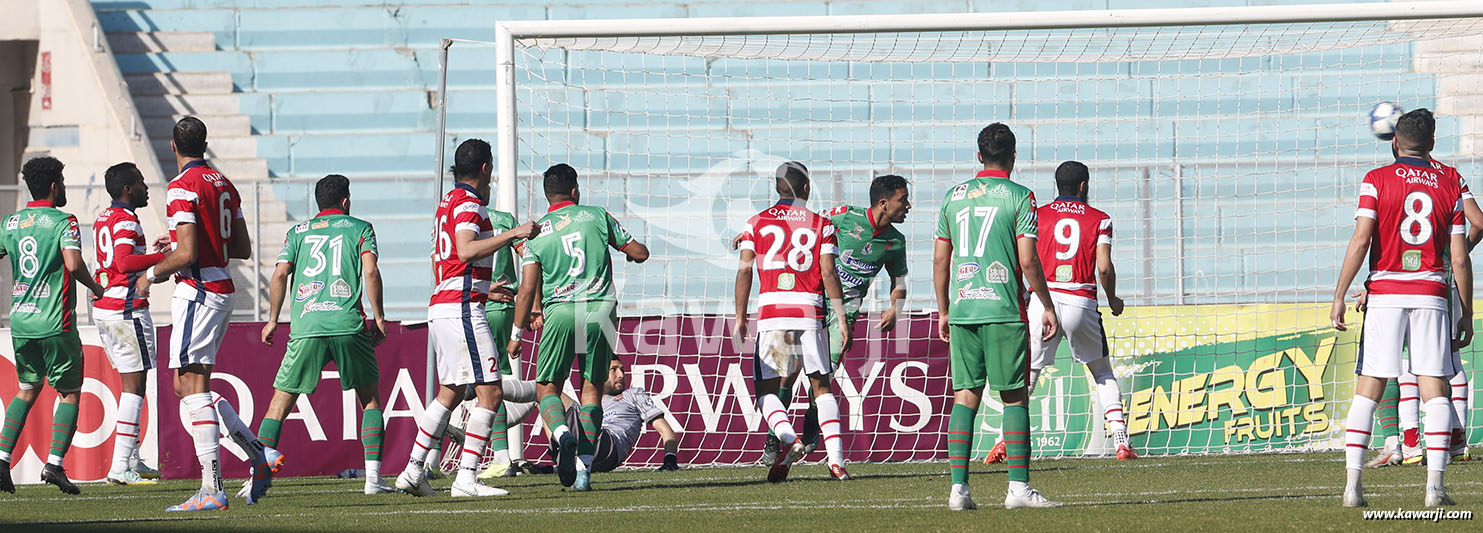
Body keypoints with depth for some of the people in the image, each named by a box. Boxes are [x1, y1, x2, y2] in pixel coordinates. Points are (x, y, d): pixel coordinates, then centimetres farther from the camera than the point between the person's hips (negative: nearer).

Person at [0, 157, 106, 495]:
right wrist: (94, 287, -6)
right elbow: (74, 264, -22)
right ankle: (54, 463, -6)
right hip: (55, 324, -5)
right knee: (70, 392, 7)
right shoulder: (63, 222, -10)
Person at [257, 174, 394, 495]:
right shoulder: (360, 229, 12)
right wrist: (378, 317, 3)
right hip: (349, 325, -1)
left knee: (280, 402, 5)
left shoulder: (298, 232, 17)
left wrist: (272, 320, 12)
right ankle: (373, 477, 4)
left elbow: (280, 274, 6)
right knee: (370, 397, 14)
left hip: (306, 327, 1)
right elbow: (370, 270, -2)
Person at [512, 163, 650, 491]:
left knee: (548, 387, 10)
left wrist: (518, 332, 8)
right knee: (591, 388, 11)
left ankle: (561, 434, -22)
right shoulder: (597, 216, 9)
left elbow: (527, 290, 0)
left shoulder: (536, 233, 6)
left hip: (560, 312, -1)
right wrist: (630, 253, 39)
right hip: (600, 310, 1)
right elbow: (640, 253, 16)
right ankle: (584, 468, 2)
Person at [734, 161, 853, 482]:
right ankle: (836, 459, -1)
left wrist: (740, 317, 8)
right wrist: (842, 319, 2)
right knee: (822, 387, 11)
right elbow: (829, 274, 0)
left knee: (767, 391, 6)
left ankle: (789, 440, -22)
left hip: (771, 313, -1)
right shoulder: (821, 225, 7)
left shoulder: (757, 223, 8)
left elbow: (744, 271, 3)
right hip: (809, 311, 1)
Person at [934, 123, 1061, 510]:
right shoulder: (1019, 197, -4)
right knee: (1014, 396, 0)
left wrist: (943, 311, 21)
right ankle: (1018, 487, -4)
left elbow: (940, 260, 13)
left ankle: (958, 487, 0)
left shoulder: (954, 197, 10)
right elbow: (1028, 261, -9)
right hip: (1004, 311, -4)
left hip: (963, 309, 4)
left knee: (965, 395, 6)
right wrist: (1047, 307, 1)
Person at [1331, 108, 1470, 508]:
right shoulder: (1449, 187, 7)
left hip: (1384, 294, -1)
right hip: (1431, 295, 1)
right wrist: (1466, 315, 11)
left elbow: (1361, 240, -9)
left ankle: (1353, 483, -6)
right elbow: (1459, 258, 5)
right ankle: (1435, 485, -9)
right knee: (1435, 391, 1)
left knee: (1367, 391, 2)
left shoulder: (1376, 180, 1)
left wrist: (1339, 296, -7)